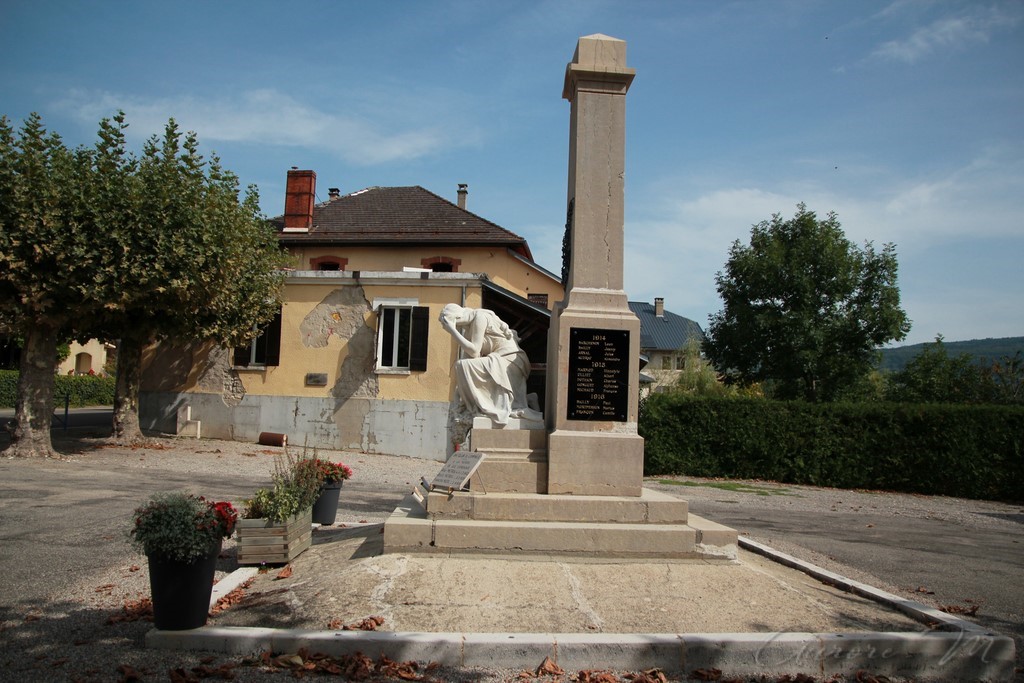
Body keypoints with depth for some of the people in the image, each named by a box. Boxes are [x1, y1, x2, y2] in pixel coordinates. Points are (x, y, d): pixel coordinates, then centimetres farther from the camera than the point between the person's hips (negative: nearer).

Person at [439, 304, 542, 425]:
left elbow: (474, 352, -20)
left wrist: (452, 330, -18)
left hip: (509, 359, -10)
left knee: (463, 365, -22)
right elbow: (473, 355, 10)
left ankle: (487, 408, -15)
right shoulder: (467, 325, 12)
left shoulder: (479, 317, -15)